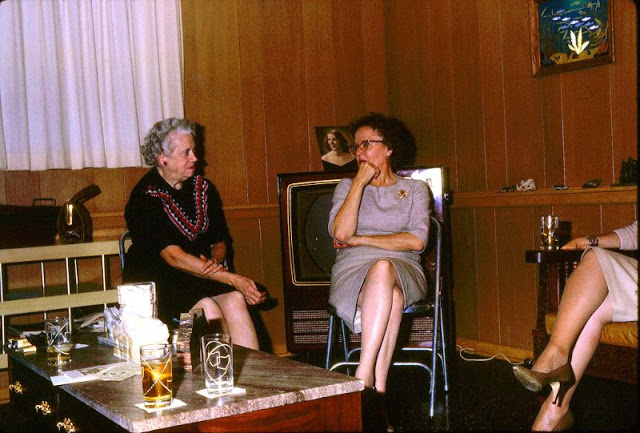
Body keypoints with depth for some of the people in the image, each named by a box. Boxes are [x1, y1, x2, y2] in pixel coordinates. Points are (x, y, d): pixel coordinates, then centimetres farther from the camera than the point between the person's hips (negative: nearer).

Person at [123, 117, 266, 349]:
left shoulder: (203, 189, 9)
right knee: (208, 307, -31)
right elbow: (173, 256, -19)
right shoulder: (145, 197, -12)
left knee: (234, 299, -25)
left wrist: (215, 260, -9)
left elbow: (220, 242, 17)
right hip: (155, 280, -5)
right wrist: (234, 279, -24)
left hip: (200, 277, 5)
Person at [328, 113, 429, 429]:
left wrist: (362, 240, -4)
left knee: (382, 269, -40)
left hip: (402, 270, 0)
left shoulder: (414, 189, 15)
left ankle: (364, 375, -42)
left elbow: (416, 241, -2)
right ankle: (378, 388, -41)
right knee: (390, 302, -38)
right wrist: (360, 183, -4)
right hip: (353, 271, 0)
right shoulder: (347, 186, 16)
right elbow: (341, 233, -5)